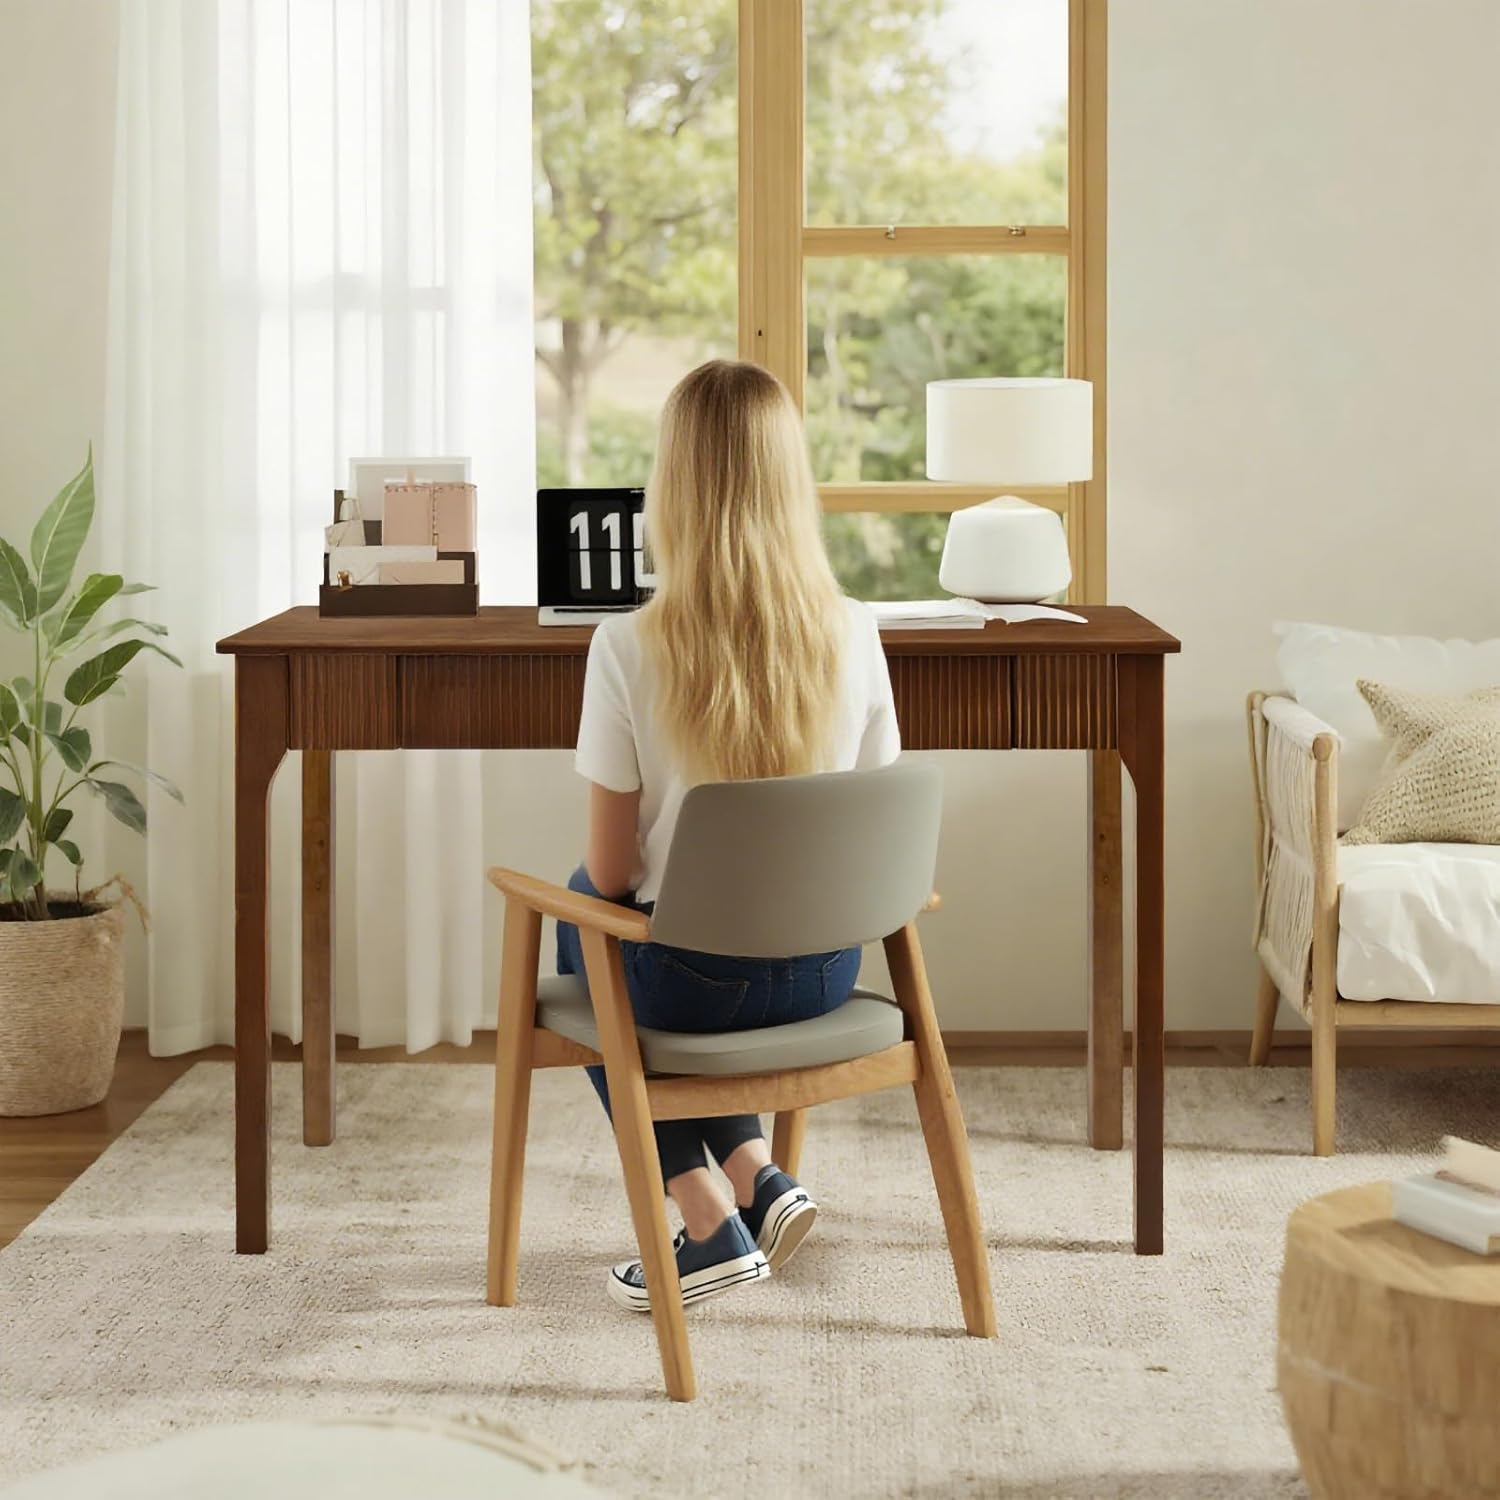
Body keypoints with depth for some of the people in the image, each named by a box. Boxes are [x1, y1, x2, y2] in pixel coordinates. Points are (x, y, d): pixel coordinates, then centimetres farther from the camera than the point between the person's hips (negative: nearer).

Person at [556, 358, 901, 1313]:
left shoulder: (630, 649, -21)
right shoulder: (855, 635, -11)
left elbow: (612, 870, -13)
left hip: (690, 977, -4)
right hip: (828, 972, 4)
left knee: (580, 920, 32)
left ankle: (712, 1224, 21)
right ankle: (759, 1178, 22)